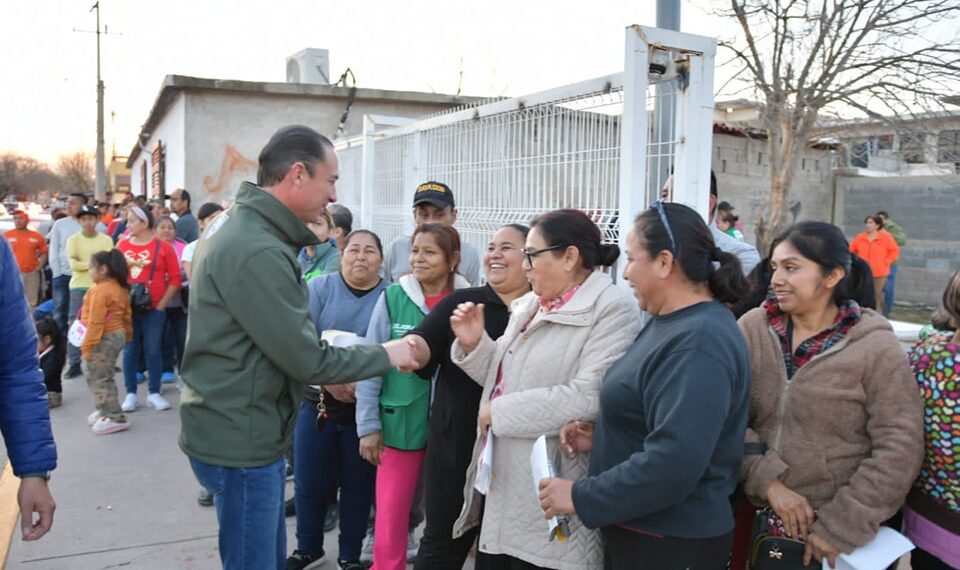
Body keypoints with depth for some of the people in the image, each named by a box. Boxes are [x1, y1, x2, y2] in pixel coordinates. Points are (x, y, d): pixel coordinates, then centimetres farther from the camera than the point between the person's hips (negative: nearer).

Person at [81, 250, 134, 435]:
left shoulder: (99, 290, -20)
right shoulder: (121, 288, 9)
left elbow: (95, 322, -23)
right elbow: (127, 316, 16)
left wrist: (87, 346, -19)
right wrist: (128, 336, 23)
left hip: (104, 339, -10)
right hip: (118, 335, 10)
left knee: (99, 379, -2)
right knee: (103, 377, 21)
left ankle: (115, 418, -1)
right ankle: (105, 410, 30)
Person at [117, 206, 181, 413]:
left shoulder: (163, 246, -3)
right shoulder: (122, 245, 6)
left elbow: (175, 278, -3)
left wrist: (162, 304, -6)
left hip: (154, 308, -2)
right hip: (128, 307, 2)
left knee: (153, 350, 3)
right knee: (130, 351, 6)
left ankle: (154, 393, 13)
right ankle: (131, 394, 14)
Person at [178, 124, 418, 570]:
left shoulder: (237, 223, 6)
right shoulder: (258, 252, -26)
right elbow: (306, 361, -21)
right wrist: (386, 356, -9)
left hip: (236, 429, 10)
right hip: (240, 440, -10)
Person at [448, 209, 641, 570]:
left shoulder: (612, 309, -14)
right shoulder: (529, 305, 12)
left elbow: (589, 397, -27)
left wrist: (499, 411, -18)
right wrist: (475, 345, 2)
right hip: (500, 480, 8)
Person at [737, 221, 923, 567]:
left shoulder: (875, 347, -9)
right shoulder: (752, 328, -4)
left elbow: (899, 449, -11)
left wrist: (840, 527, -12)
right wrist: (767, 481, -17)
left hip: (831, 531, -2)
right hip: (754, 516, 2)